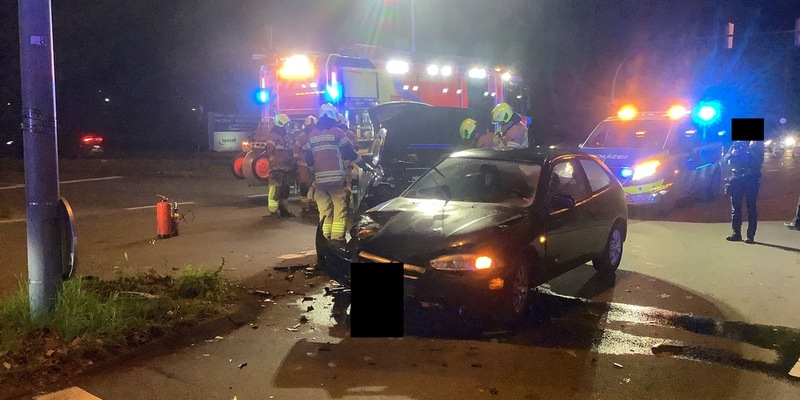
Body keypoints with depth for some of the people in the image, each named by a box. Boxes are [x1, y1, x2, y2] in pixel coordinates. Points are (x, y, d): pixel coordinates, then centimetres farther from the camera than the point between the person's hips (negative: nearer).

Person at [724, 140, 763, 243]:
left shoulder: (757, 145, 3)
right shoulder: (736, 144, 10)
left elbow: (759, 161, -9)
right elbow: (726, 159, 6)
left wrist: (752, 149, -22)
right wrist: (732, 154, -15)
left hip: (751, 179, -3)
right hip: (736, 178, 3)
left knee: (751, 208, -3)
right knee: (736, 207, 4)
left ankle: (751, 235, -2)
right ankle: (736, 233, 11)